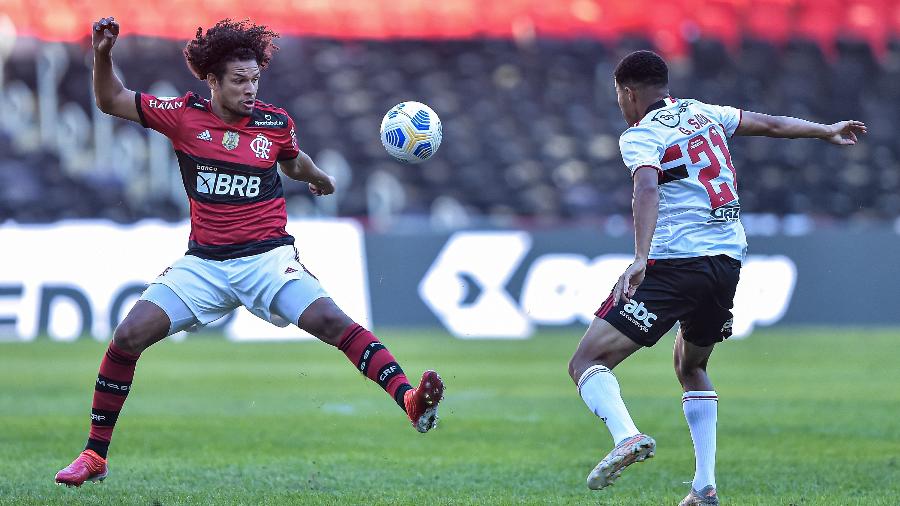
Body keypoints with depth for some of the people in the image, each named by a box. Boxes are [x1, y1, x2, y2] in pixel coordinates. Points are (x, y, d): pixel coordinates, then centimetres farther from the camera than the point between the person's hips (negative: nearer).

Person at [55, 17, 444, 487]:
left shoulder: (275, 123, 0)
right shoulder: (185, 115, -1)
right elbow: (111, 101, 9)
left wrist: (319, 179, 41)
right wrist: (103, 54, -6)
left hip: (267, 256, -1)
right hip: (203, 264, 1)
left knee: (330, 320, -25)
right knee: (128, 337, -12)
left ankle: (410, 400, -35)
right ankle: (94, 456, 2)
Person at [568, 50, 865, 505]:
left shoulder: (639, 136, -3)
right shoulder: (701, 113, 16)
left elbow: (647, 190, -22)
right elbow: (770, 124, 28)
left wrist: (640, 258, -35)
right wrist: (827, 131, 44)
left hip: (674, 263, -7)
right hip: (728, 263, 7)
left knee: (587, 362, -7)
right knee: (690, 365, 29)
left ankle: (626, 435, -35)